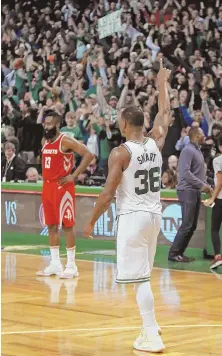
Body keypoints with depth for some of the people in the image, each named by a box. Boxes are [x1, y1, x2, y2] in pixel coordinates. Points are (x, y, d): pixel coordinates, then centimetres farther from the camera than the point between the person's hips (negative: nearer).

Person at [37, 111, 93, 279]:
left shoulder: (66, 141, -14)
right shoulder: (45, 141, 11)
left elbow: (88, 155, -20)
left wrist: (74, 176, -18)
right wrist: (45, 177, 16)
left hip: (63, 187, -8)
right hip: (47, 186, 8)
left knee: (67, 225, -5)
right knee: (52, 225, 10)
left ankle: (71, 265, -2)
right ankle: (55, 264, 16)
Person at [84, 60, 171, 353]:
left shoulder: (120, 153, -13)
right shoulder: (156, 142, 3)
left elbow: (108, 194, -13)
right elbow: (164, 114, 22)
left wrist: (91, 222, -2)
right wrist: (163, 83, 34)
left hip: (133, 217, -7)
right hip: (154, 214, 7)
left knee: (139, 278, -6)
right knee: (142, 274, 22)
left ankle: (151, 337, -9)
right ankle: (151, 325, 29)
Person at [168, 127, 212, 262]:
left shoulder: (198, 151, 16)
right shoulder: (188, 150, -12)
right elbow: (185, 172, -20)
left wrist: (205, 185, 5)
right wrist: (202, 185, -18)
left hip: (196, 191, 9)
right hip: (188, 191, -9)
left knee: (192, 226, 8)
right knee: (187, 225, -10)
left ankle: (180, 252, 14)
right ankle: (174, 253, -5)